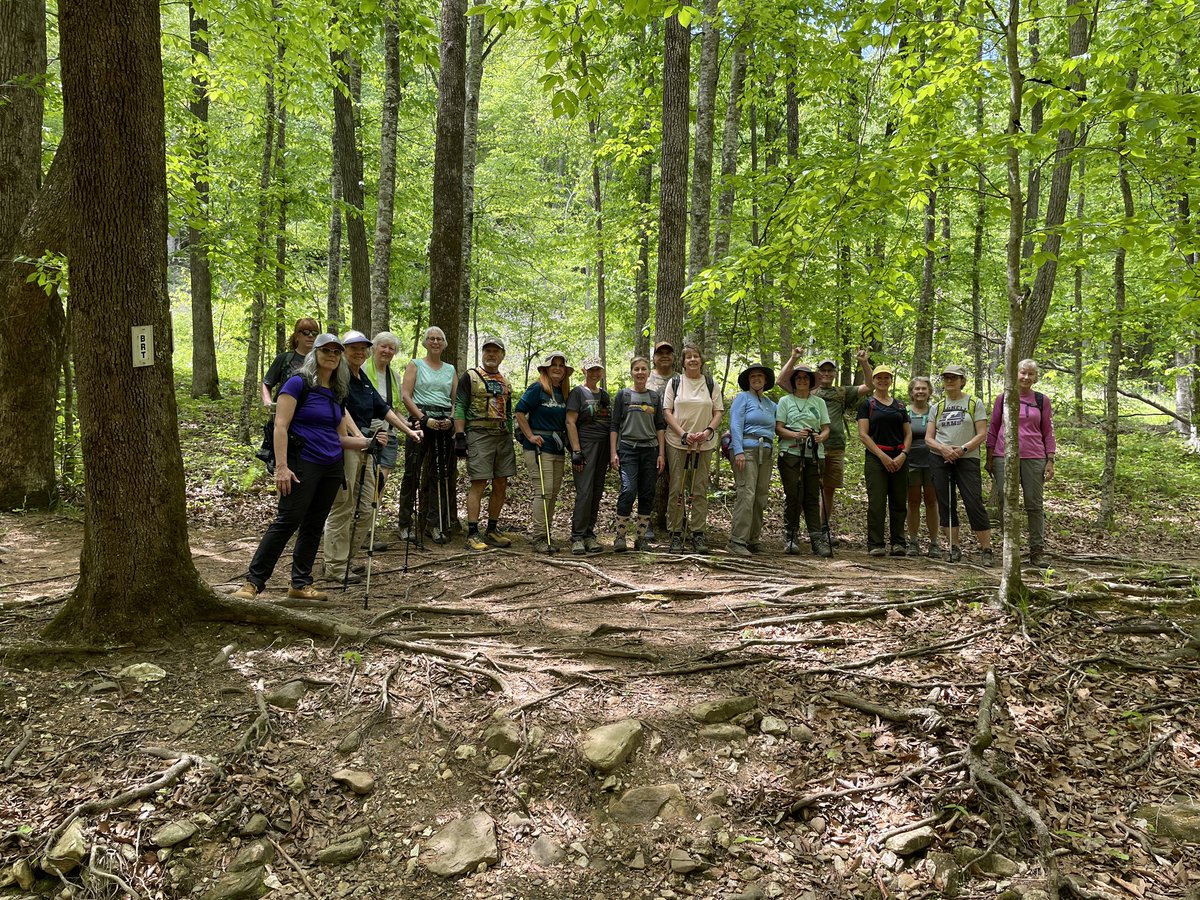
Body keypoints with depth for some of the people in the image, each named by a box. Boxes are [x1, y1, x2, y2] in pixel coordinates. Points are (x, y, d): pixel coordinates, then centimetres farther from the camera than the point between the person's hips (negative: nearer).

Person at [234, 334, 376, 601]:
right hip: (304, 464, -7)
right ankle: (253, 581, -3)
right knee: (287, 521, -10)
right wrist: (281, 466, -20)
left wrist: (368, 442, 3)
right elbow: (281, 425, -13)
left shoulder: (337, 393, 15)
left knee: (314, 525, 9)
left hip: (332, 467, 7)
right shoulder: (298, 383, -6)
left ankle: (301, 583, 17)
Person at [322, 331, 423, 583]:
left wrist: (409, 431, 23)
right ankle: (335, 566, 2)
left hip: (365, 446, 9)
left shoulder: (363, 379, 16)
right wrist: (363, 436, -33)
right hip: (344, 447, -9)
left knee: (364, 507, 11)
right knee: (342, 508, -4)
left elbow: (383, 409, 21)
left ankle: (350, 557, 20)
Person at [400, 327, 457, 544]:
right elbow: (405, 395, -4)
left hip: (445, 425, 4)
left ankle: (434, 523, 9)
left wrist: (450, 419, -5)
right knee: (412, 471, -4)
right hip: (420, 420, -3)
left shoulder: (450, 369, 17)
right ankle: (405, 524, 1)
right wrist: (425, 419, -13)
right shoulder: (415, 365, 7)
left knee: (441, 473, 2)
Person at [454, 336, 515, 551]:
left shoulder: (505, 382, 19)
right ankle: (472, 534, -5)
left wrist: (510, 439, 17)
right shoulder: (470, 377, 1)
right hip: (479, 435, -6)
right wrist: (459, 436, -14)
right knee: (479, 484, -8)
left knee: (501, 485, 7)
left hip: (503, 437, 6)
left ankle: (492, 530, 18)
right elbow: (459, 407, -5)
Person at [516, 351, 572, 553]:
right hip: (539, 447, -7)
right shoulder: (537, 388, -7)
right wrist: (530, 436, -12)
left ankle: (546, 534, 17)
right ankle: (539, 538, -7)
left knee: (553, 493, 9)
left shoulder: (563, 393, 14)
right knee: (543, 492, -10)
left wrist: (566, 441, 11)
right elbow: (520, 412, -9)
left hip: (558, 449, 7)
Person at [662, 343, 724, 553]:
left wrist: (708, 431, -10)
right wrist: (683, 434, -12)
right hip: (677, 443, -1)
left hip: (704, 444, 1)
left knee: (700, 489, 2)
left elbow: (719, 411, 8)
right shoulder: (675, 382, 5)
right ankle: (676, 535, 6)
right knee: (677, 489, 0)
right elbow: (667, 412, 0)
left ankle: (698, 534, 8)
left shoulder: (711, 383, 9)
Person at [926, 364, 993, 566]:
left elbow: (982, 434, -2)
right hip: (940, 459, 3)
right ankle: (954, 547, 12)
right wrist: (943, 448, -12)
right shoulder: (937, 407, 13)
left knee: (974, 503, -9)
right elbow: (928, 438, 8)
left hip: (967, 459, -3)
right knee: (946, 504, 3)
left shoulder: (974, 403, 4)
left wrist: (962, 449, -16)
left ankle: (986, 549, -2)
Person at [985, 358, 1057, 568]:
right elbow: (992, 430, 10)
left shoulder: (1042, 401, 8)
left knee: (1034, 504, 1)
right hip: (1004, 457, 0)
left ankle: (1037, 551, 6)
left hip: (1033, 458, 0)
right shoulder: (1002, 399, 8)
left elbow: (1048, 433, 9)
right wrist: (989, 459, 6)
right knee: (1006, 504, 2)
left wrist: (1050, 461, 2)